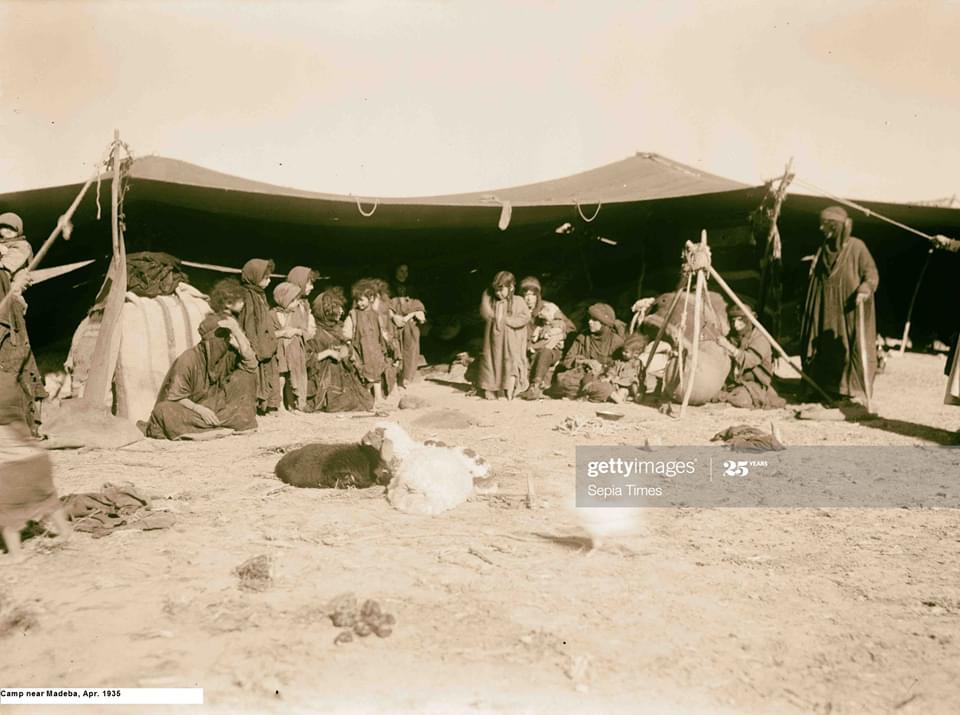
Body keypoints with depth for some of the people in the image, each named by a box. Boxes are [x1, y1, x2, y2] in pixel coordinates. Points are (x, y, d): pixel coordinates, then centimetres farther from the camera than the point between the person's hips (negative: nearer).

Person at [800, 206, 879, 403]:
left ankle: (853, 391, -1)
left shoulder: (856, 246, -6)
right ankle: (823, 388, 13)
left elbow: (871, 273, -9)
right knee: (822, 348, 5)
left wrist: (864, 290, -25)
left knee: (850, 348, -7)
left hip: (849, 309, -6)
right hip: (826, 310, 6)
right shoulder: (824, 248, 11)